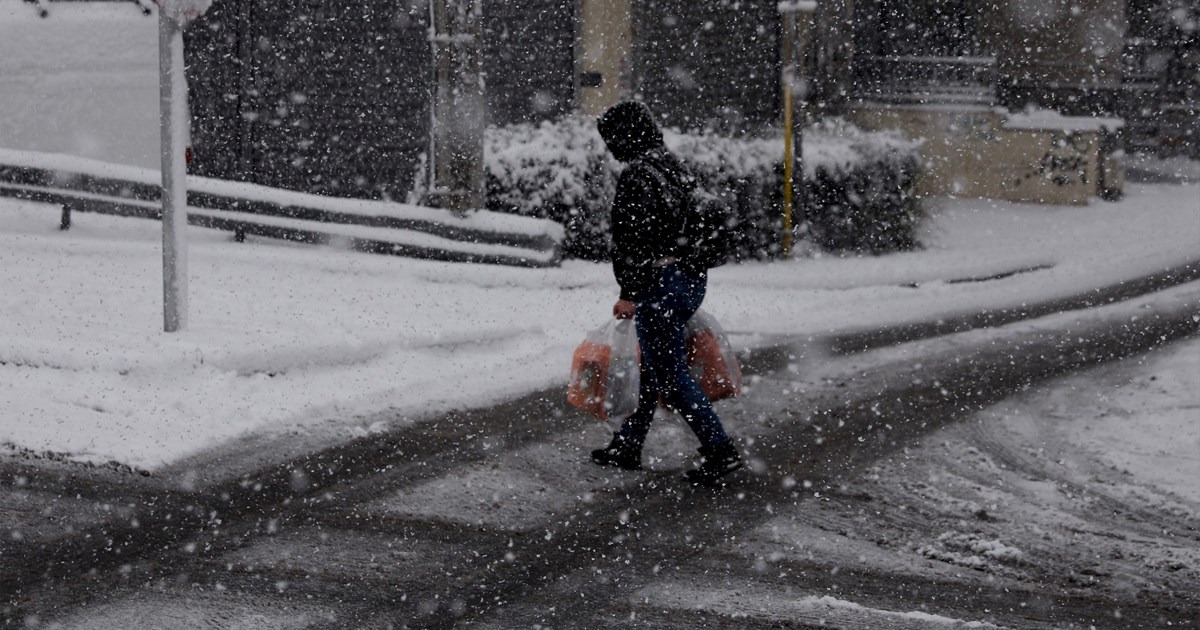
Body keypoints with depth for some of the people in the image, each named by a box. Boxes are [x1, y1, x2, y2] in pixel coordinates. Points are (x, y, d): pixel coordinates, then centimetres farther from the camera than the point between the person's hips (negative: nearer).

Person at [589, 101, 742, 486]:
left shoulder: (637, 175, -15)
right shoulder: (675, 167, 15)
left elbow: (635, 238, -21)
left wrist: (630, 293, -17)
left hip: (660, 283, -10)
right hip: (690, 278, 10)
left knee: (670, 373, -6)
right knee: (652, 367, 16)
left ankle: (720, 450, -9)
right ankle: (628, 447, 25)